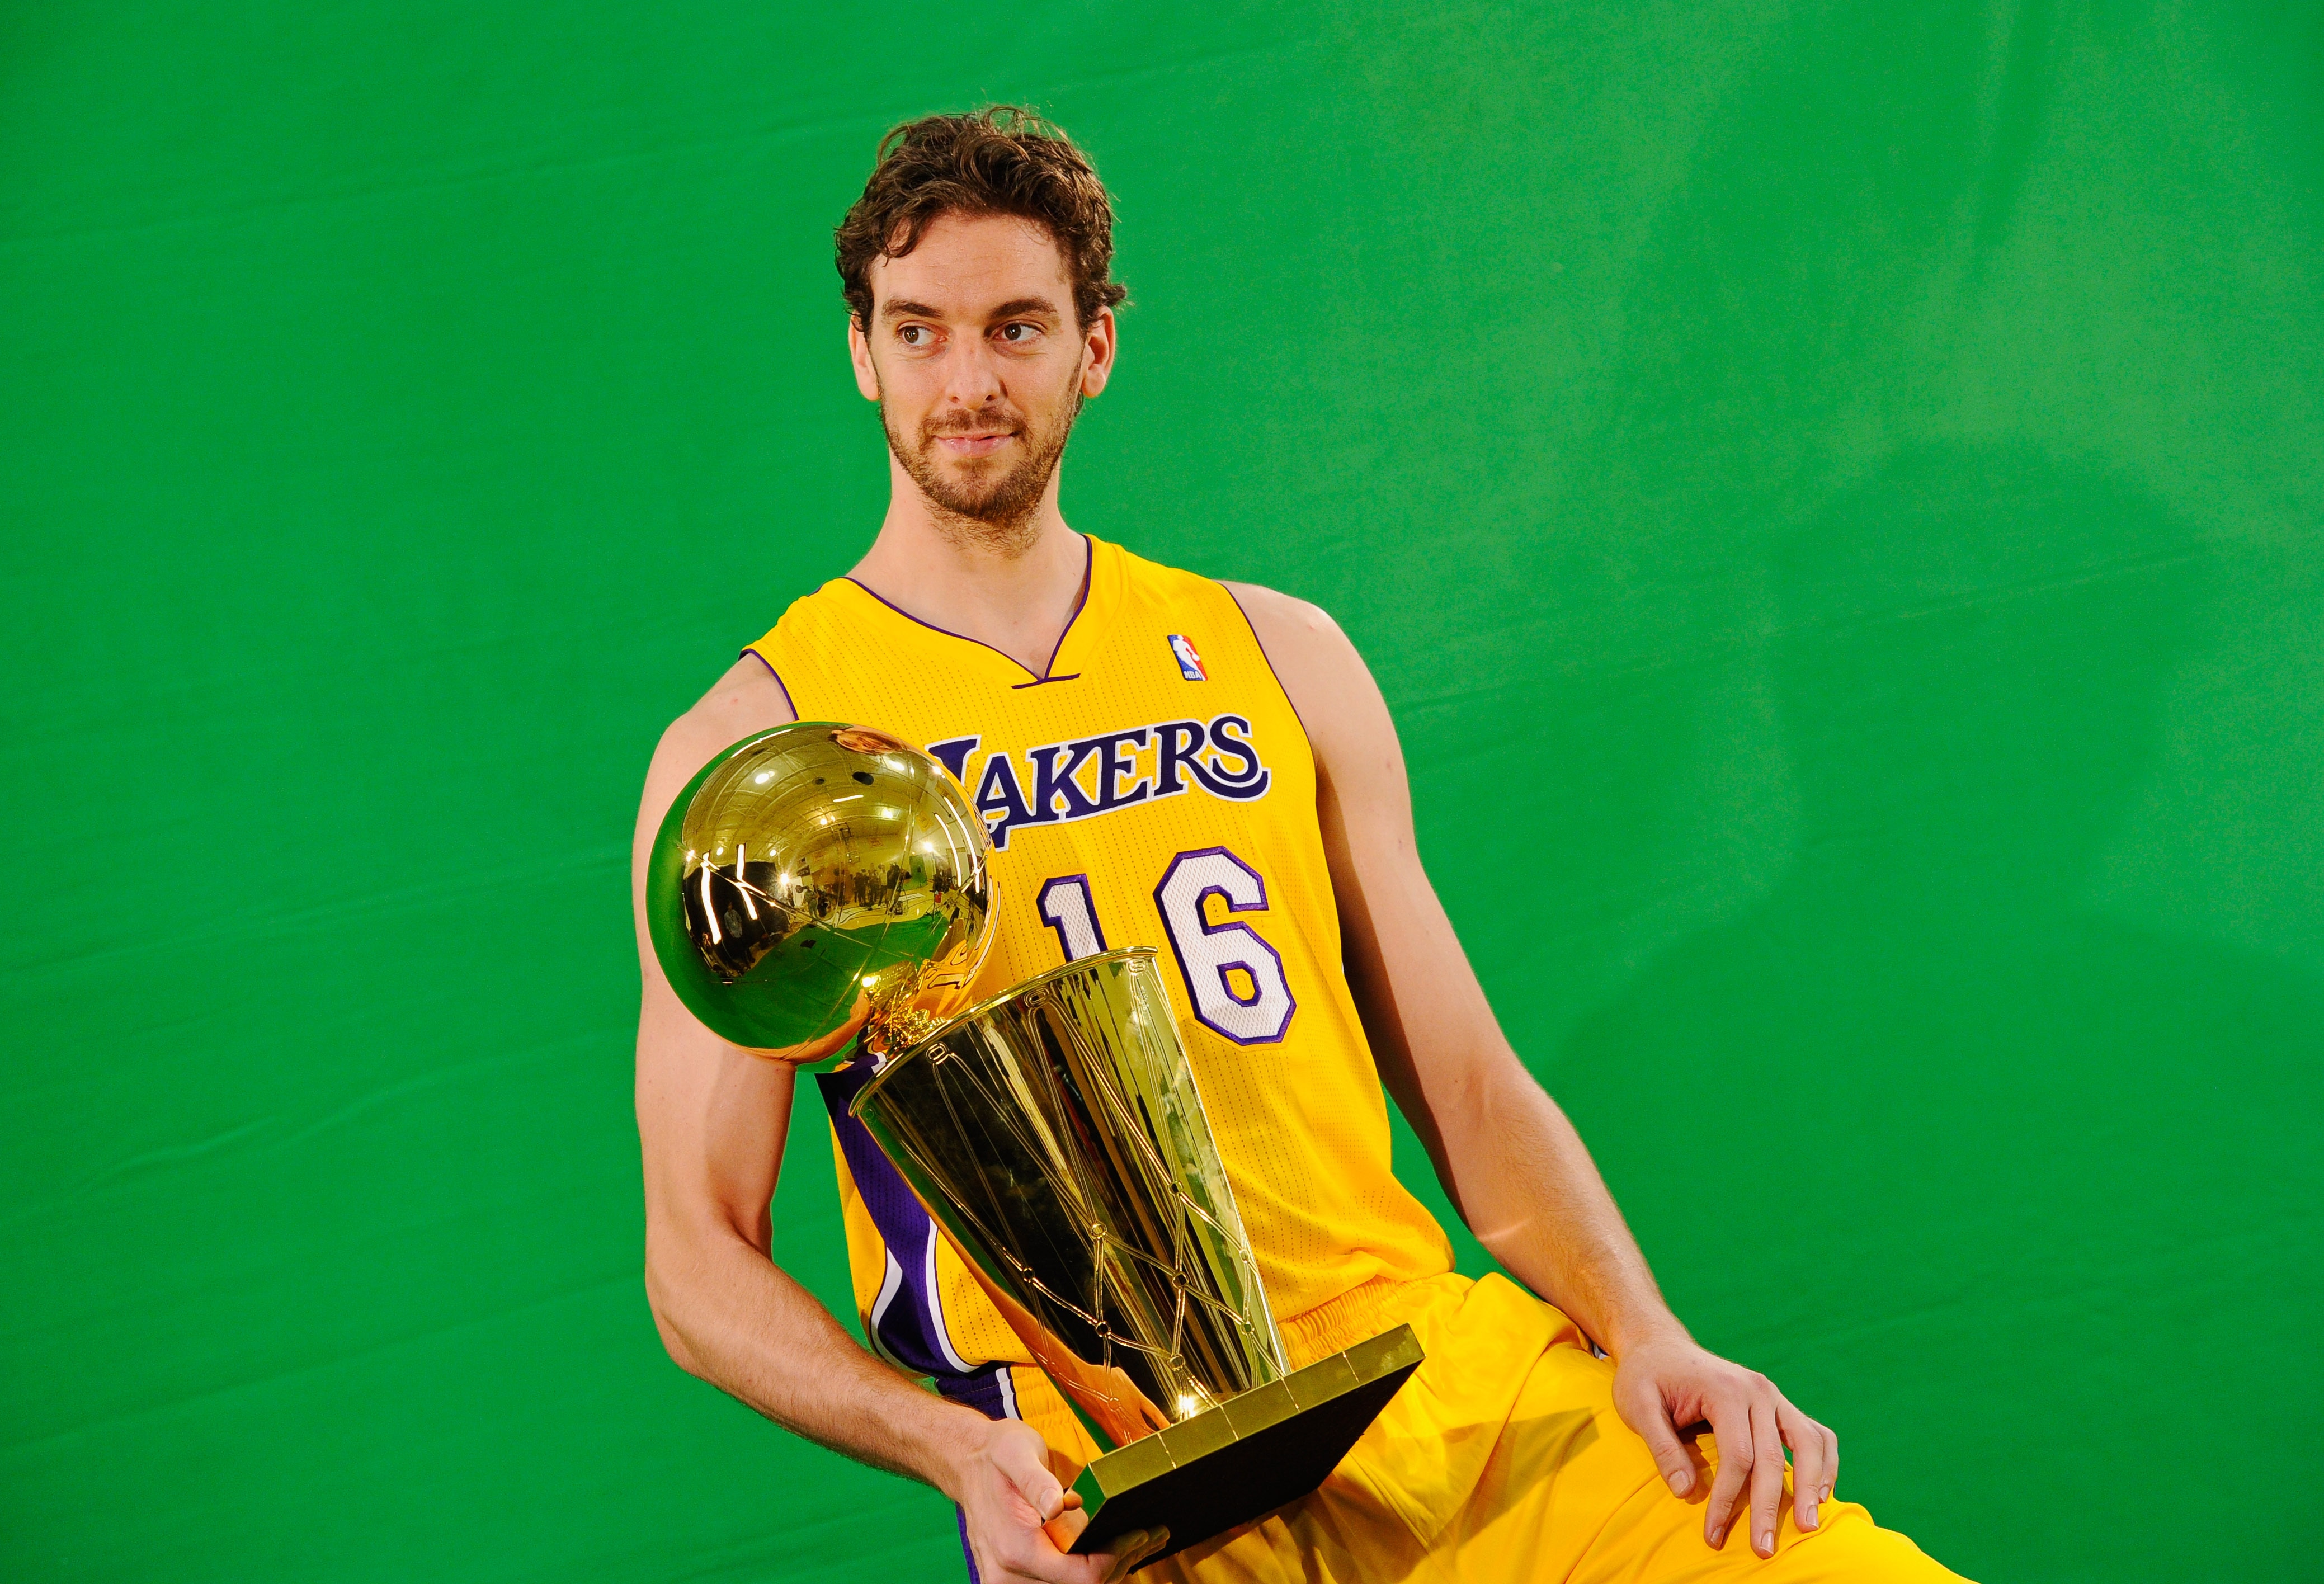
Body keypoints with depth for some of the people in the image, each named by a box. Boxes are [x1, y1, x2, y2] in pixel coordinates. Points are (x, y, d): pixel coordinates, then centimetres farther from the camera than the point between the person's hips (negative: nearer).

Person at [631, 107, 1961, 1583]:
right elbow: (702, 1255, 2)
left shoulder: (1277, 656, 14)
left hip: (1441, 1371, 3)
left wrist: (1641, 1332, -5)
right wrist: (959, 1448, -15)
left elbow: (1472, 1089, 13)